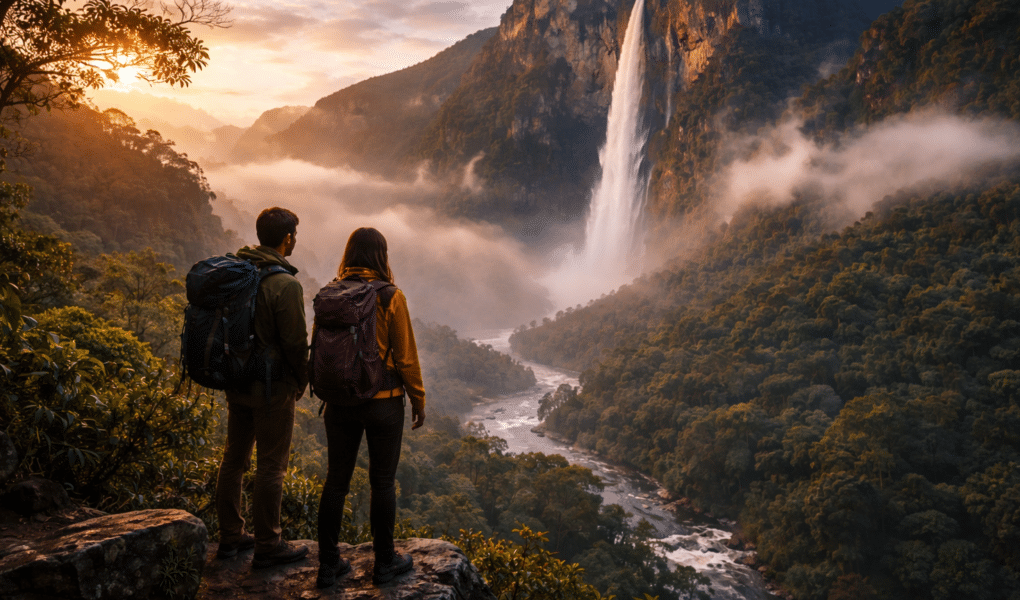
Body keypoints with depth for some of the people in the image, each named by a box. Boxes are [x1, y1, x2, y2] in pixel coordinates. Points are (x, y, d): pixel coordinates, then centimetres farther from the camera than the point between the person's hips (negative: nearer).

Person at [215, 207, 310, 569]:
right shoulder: (285, 285, -20)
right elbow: (296, 342, -17)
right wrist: (301, 382, -1)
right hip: (273, 388, -7)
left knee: (234, 459, 17)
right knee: (271, 467, 3)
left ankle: (230, 537, 29)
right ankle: (267, 547, 12)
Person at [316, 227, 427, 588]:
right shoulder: (390, 298, -14)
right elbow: (406, 356, -10)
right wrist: (418, 400, 2)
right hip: (383, 402, -4)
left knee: (336, 479, 13)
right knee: (383, 482, 9)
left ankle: (328, 564, 20)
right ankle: (384, 562, 22)